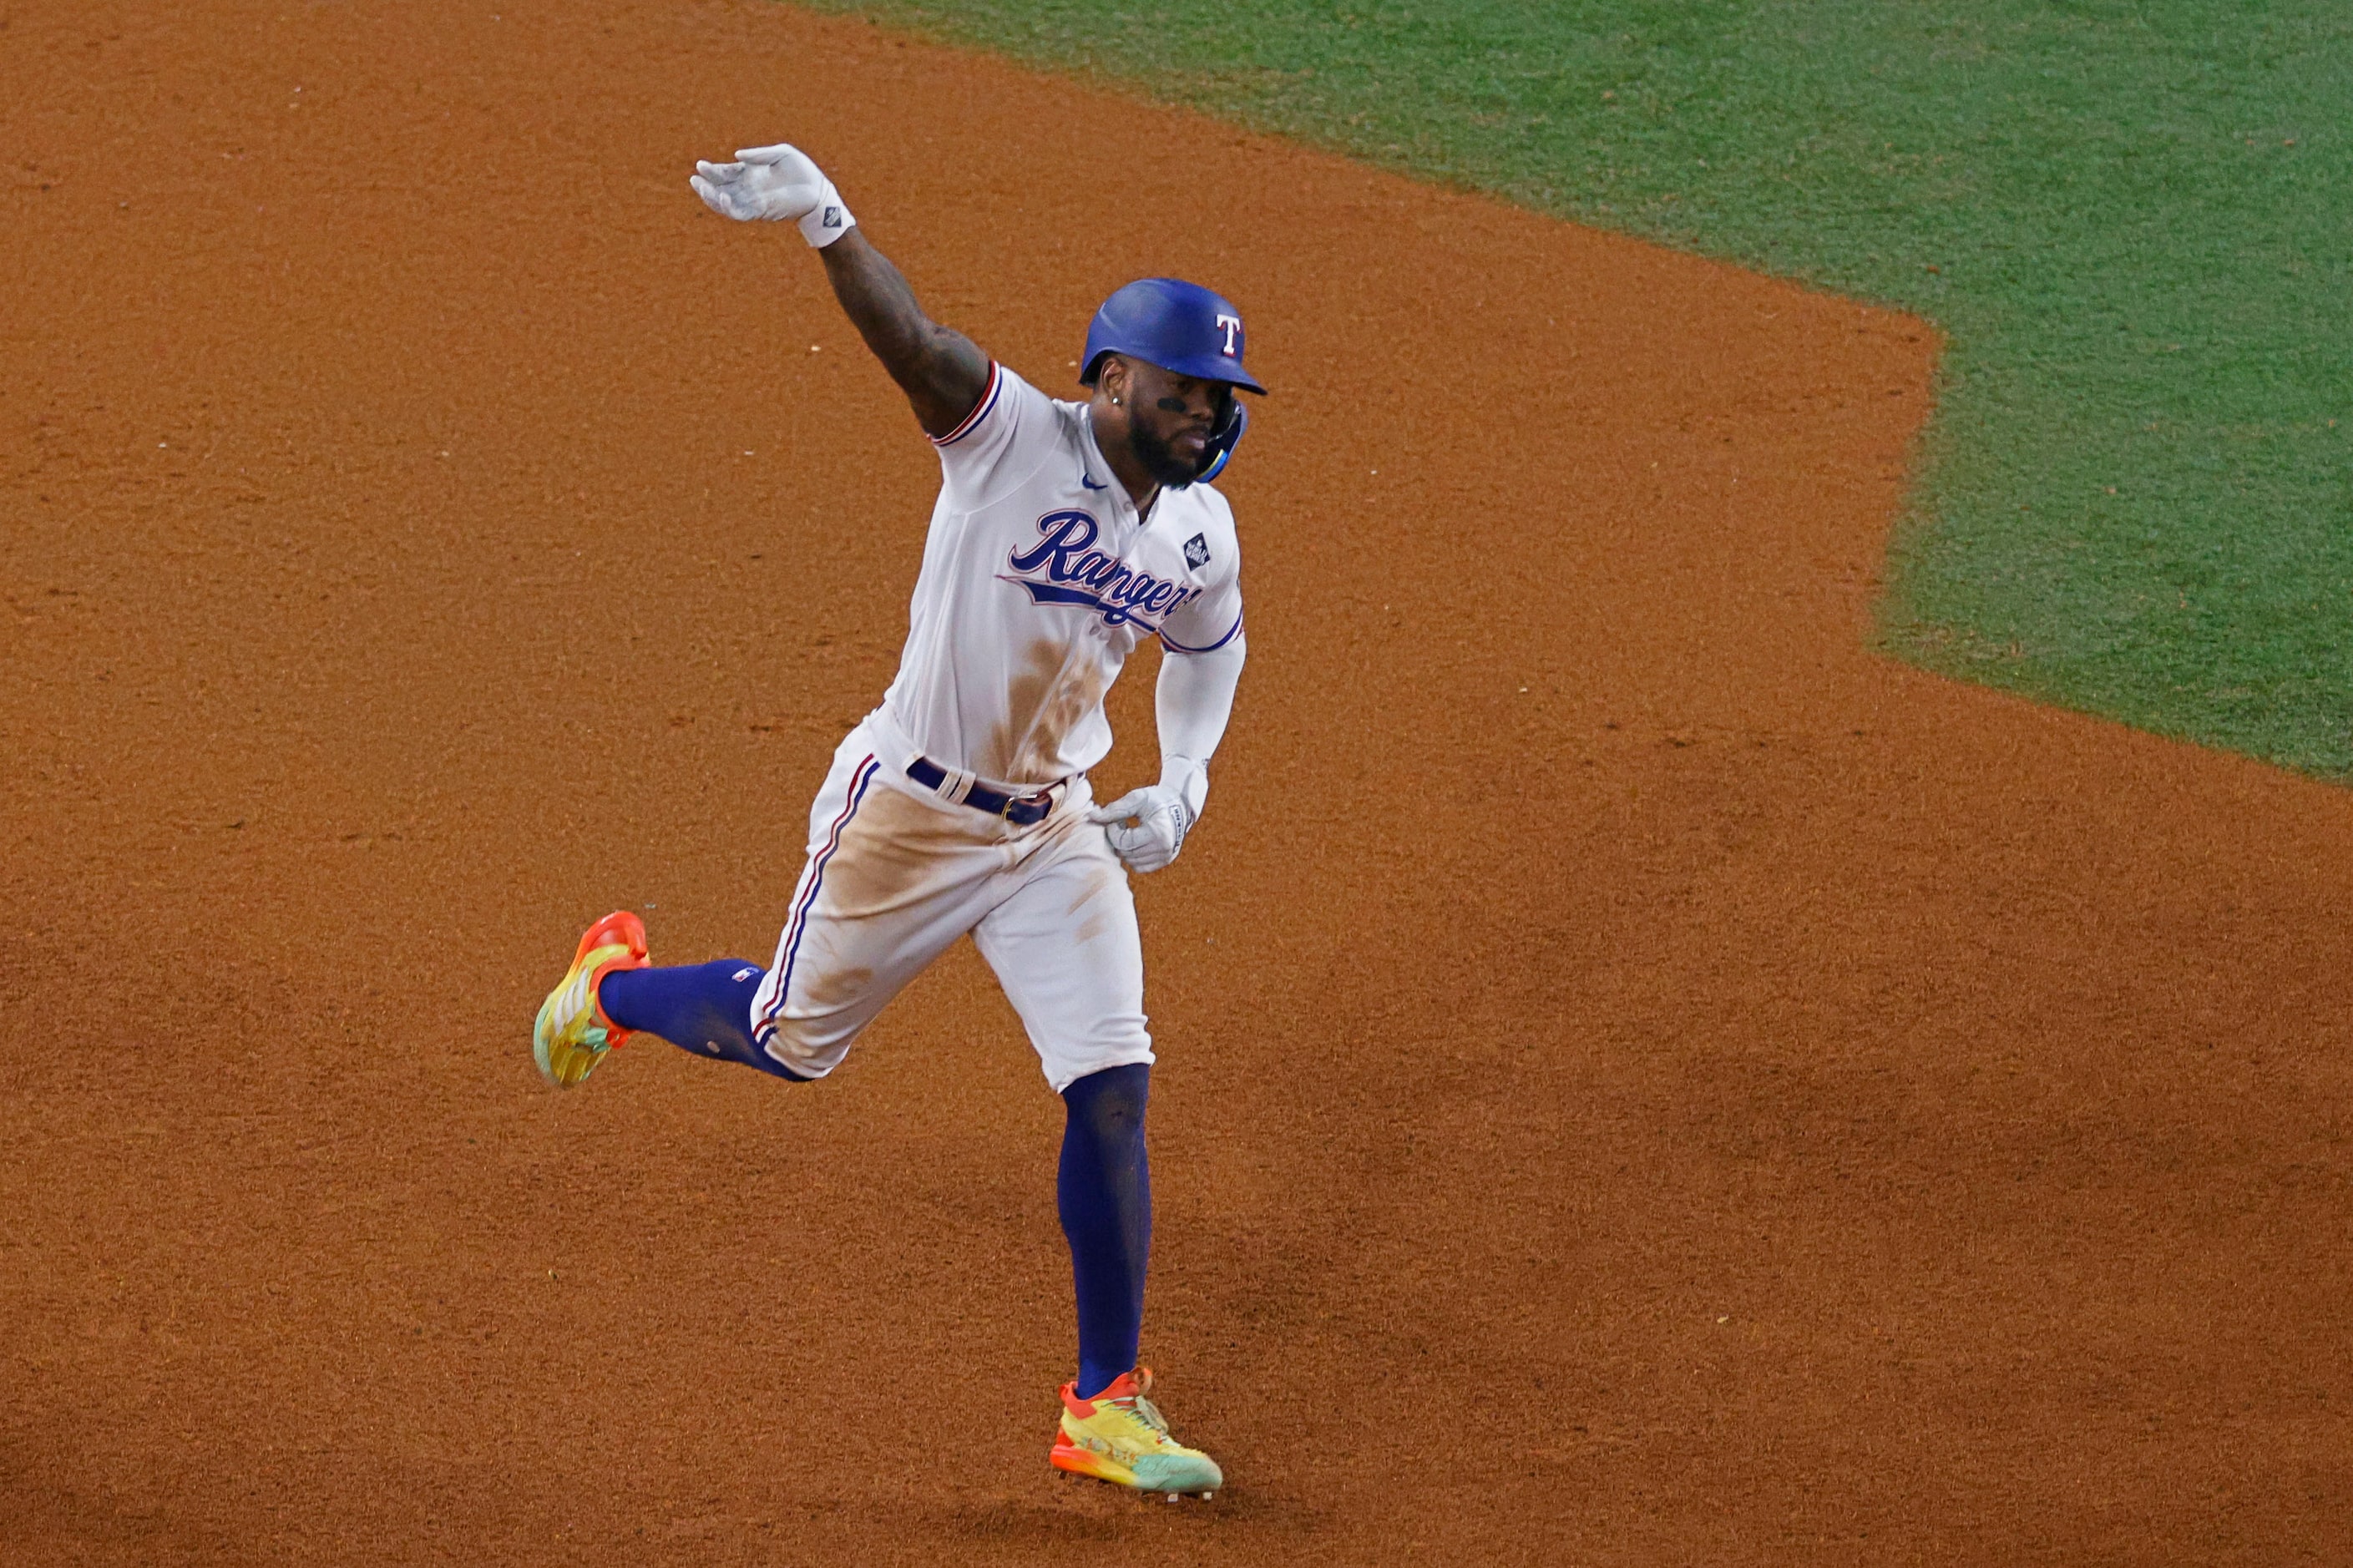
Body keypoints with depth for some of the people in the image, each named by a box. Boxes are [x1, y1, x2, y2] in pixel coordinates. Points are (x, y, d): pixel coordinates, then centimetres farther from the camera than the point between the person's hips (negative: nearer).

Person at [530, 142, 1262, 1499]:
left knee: (1112, 1094, -6)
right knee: (788, 1039, 13)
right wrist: (827, 224, -55)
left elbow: (1210, 644, 21)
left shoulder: (1201, 534, 0)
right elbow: (913, 342, -37)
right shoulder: (1016, 439, -19)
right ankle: (618, 985, 47)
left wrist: (1183, 784, 5)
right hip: (910, 812, -5)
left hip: (1056, 830, 5)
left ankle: (1107, 1406, 3)